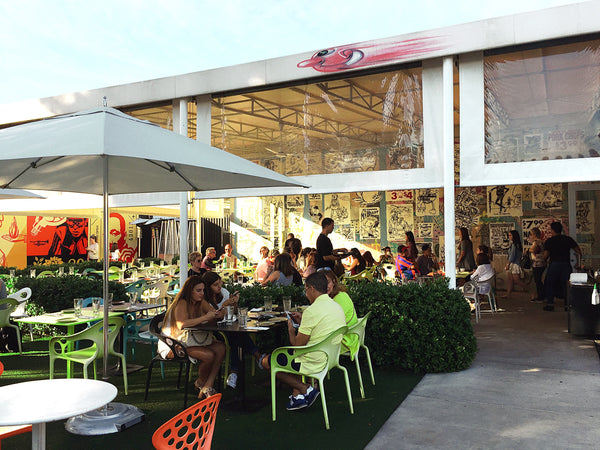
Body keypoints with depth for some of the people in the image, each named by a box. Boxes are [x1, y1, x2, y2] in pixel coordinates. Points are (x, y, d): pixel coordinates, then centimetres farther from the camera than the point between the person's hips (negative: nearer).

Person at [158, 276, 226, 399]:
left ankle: (207, 387, -14)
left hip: (192, 340, 8)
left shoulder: (200, 302, 6)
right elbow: (181, 325, -33)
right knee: (209, 355, -27)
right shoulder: (182, 303, -17)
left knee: (221, 348, -16)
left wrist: (217, 315, -14)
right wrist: (205, 317, -30)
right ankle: (200, 382, 4)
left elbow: (213, 314, 12)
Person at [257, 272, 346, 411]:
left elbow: (298, 344, -17)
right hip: (330, 358, 9)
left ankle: (305, 389, 4)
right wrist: (302, 322, 18)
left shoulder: (312, 311, -22)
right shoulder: (338, 307, 4)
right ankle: (298, 395, 18)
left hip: (313, 363, -9)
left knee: (266, 361, 8)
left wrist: (291, 329, 2)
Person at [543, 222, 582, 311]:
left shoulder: (549, 241, -3)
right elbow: (578, 250, 4)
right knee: (566, 284, 11)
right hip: (566, 264, 3)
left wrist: (546, 260, 14)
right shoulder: (568, 239, 5)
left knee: (550, 284, 8)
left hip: (554, 264, -3)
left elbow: (546, 254, -6)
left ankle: (550, 304, 5)